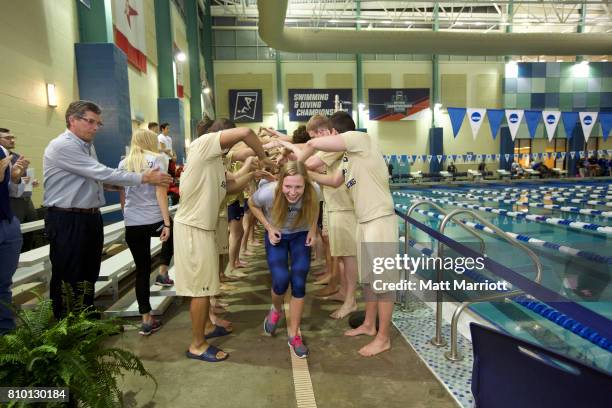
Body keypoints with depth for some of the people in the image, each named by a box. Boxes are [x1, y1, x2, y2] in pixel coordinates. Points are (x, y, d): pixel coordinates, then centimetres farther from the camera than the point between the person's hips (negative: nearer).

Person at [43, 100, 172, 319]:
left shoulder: (88, 145, 12)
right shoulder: (62, 146, -17)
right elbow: (102, 173, -23)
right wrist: (143, 178, -21)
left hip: (91, 217, 9)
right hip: (67, 221, -9)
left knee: (89, 276, 18)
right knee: (67, 279, 2)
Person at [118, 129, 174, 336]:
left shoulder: (123, 164, 12)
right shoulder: (157, 159, -2)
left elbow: (122, 197, 16)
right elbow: (160, 192, -11)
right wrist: (167, 222, -13)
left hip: (132, 223, 4)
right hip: (154, 219, -3)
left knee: (142, 269, 10)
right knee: (171, 232, 34)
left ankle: (146, 320, 14)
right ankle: (163, 273, 24)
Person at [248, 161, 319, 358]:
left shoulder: (312, 193, -29)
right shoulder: (268, 193, -33)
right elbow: (252, 204, -9)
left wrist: (313, 230, -13)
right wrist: (269, 228, -15)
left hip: (301, 235, 1)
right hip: (276, 235, -1)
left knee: (299, 283, -5)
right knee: (281, 280, -15)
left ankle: (294, 335, 13)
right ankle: (275, 310, 22)